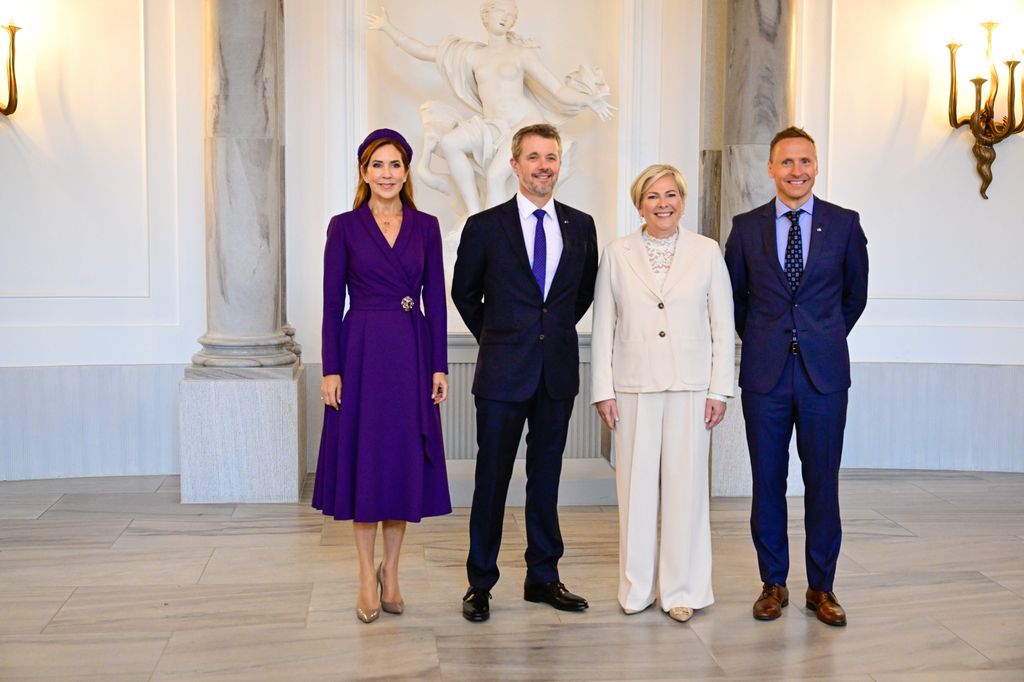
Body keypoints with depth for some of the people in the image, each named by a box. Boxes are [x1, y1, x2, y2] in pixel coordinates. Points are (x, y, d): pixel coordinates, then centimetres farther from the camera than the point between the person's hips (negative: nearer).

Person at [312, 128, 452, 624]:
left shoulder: (425, 227, 6)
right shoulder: (344, 227, 1)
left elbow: (436, 300, 5)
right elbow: (332, 302, -1)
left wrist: (439, 365, -1)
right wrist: (330, 369, -7)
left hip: (412, 354, 2)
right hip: (361, 353, -2)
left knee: (405, 461, 7)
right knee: (363, 460, 3)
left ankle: (391, 572, 21)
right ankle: (367, 576, 16)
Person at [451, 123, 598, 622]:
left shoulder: (581, 226, 6)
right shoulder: (485, 226, -2)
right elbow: (464, 293, 9)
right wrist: (495, 338, 10)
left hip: (559, 370, 3)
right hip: (504, 372, -3)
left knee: (546, 476, 11)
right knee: (492, 477, 2)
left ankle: (542, 577, 23)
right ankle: (480, 583, 14)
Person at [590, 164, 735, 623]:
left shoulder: (707, 252, 4)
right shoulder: (617, 255, 5)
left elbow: (723, 326, 4)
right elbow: (603, 327, 5)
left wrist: (720, 390, -1)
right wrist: (603, 391, 0)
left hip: (690, 388, 0)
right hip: (634, 388, 0)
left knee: (686, 487, 2)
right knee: (635, 487, 4)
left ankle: (682, 589, 14)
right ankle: (637, 587, 17)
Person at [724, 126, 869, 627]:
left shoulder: (844, 224, 3)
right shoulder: (747, 226, 4)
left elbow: (856, 294, 13)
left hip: (824, 372, 0)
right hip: (765, 374, 1)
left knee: (822, 481, 4)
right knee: (767, 482, 6)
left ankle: (821, 588, 17)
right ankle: (773, 584, 19)